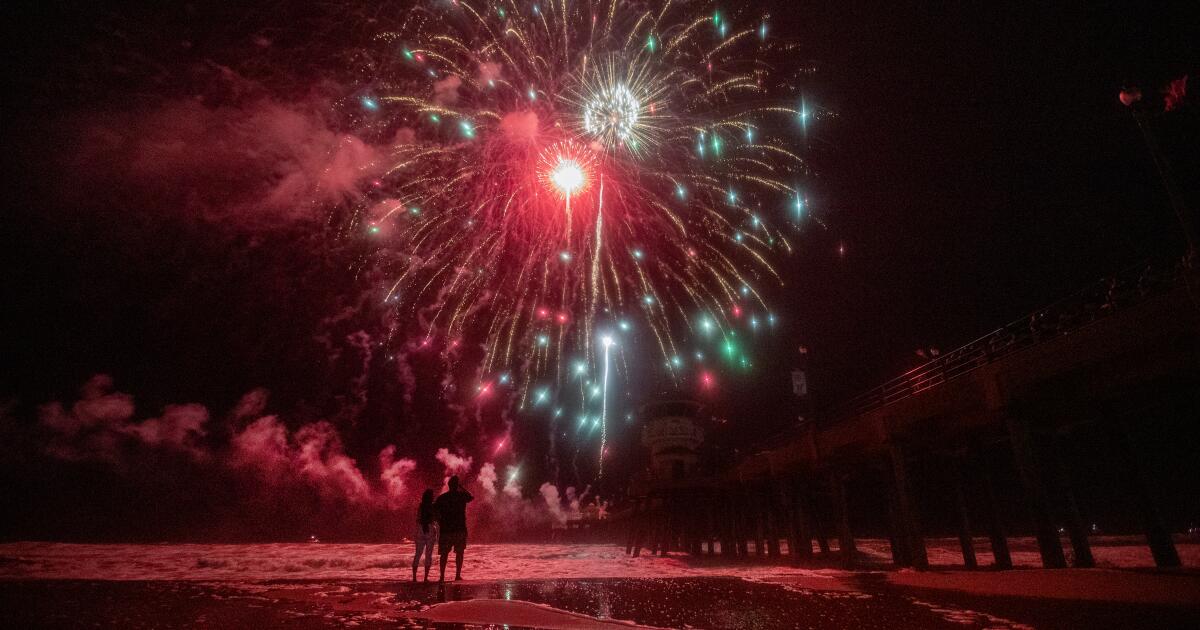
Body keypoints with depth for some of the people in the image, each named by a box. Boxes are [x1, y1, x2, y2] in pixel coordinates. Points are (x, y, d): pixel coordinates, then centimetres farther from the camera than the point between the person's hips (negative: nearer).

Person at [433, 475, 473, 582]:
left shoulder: (442, 497, -2)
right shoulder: (462, 495, -1)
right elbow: (471, 497, 20)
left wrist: (439, 521, 9)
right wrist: (461, 488, 20)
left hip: (446, 529, 0)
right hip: (460, 529, 0)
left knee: (444, 553, 8)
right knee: (459, 552, 11)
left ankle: (442, 576, 3)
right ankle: (458, 575, 9)